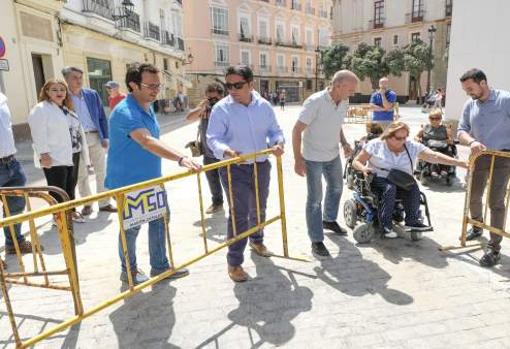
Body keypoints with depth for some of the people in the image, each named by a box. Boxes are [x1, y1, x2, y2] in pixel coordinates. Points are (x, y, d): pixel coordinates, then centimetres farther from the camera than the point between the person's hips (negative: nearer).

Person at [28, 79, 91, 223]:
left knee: (71, 186, 17)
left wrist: (82, 150, 17)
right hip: (55, 157, -8)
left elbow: (77, 130, 20)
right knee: (58, 189, -1)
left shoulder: (66, 109, 17)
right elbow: (39, 133, -17)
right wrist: (44, 154, -23)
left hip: (72, 155, 8)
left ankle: (71, 211, 30)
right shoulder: (40, 109, -9)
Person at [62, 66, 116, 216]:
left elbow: (102, 117, 7)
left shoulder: (92, 95, 5)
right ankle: (87, 204, 22)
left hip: (95, 137, 3)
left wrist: (105, 137, 0)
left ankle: (104, 203, 18)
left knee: (101, 172, 7)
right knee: (81, 174, 8)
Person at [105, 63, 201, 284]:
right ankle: (128, 271, 29)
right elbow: (147, 142, -41)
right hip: (128, 182, -8)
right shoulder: (125, 112, -25)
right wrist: (181, 158, -53)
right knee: (131, 227, 7)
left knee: (159, 220, 13)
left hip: (151, 178, 9)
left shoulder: (147, 107, 6)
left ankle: (160, 266, 29)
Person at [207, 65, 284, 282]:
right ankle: (234, 262, 8)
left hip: (261, 166, 5)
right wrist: (227, 151, -37)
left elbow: (275, 130, 8)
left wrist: (277, 143, -15)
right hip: (235, 169, -5)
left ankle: (256, 240, 49)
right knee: (239, 214, -6)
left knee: (259, 208, 22)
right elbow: (213, 138, -16)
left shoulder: (264, 106, 1)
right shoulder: (221, 108, -12)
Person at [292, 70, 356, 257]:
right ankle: (316, 240, 13)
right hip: (313, 158, -7)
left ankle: (329, 220, 48)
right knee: (315, 199, 1)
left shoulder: (344, 102, -2)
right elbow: (297, 130, -22)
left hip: (333, 155, 8)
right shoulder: (315, 102, -24)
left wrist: (344, 143, -1)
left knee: (336, 188, 24)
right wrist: (298, 159, -24)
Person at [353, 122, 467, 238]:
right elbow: (356, 162, 1)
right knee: (389, 188, -34)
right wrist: (363, 168, -23)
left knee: (413, 188, -28)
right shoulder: (375, 144, -3)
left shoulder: (413, 147, 3)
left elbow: (435, 156, -6)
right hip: (378, 179, -3)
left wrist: (461, 163, -17)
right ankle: (385, 226, -27)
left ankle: (412, 220, -13)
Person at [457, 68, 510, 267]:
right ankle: (477, 227, 43)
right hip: (479, 156, 5)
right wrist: (472, 141, -23)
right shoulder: (469, 105, 3)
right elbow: (461, 131, -1)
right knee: (473, 197, 15)